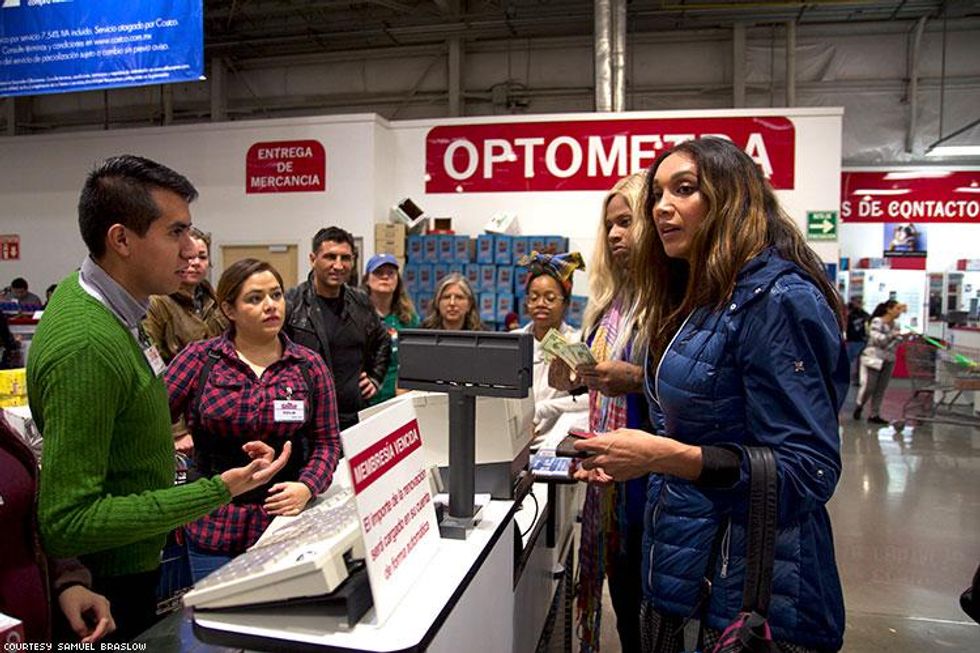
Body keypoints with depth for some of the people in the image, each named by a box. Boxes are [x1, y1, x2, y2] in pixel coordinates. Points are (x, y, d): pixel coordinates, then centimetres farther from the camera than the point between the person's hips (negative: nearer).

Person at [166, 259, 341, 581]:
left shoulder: (309, 365, 1)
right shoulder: (199, 358, -2)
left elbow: (327, 441, 3)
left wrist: (307, 487, -12)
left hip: (284, 521, 1)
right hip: (214, 529, -1)